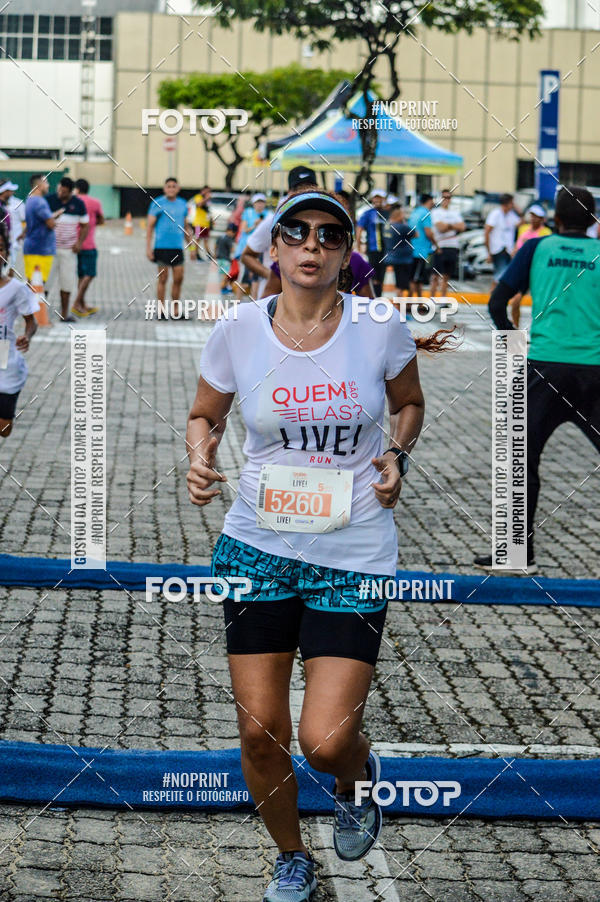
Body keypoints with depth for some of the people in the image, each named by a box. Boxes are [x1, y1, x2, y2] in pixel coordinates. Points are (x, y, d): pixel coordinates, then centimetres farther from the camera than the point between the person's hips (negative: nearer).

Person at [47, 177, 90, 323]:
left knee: (67, 281, 5)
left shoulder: (78, 204, 1)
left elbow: (85, 225, 8)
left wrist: (79, 242, -7)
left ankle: (64, 313, 14)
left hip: (68, 249, 2)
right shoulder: (49, 200, -4)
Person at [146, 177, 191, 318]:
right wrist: (148, 247, -8)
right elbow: (150, 226, -2)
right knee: (163, 278, -1)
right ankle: (160, 310, 5)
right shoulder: (157, 204, -2)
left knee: (178, 278, 1)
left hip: (177, 247, 4)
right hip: (161, 246, -4)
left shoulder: (182, 204, 12)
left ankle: (175, 309, 11)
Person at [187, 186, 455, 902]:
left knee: (325, 741, -10)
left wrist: (397, 455, -5)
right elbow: (205, 415, 13)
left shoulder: (380, 326, -5)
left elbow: (410, 403, 14)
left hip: (353, 553, -1)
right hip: (258, 546, 2)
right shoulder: (237, 333, -4)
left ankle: (357, 779, 29)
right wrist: (200, 459, -8)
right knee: (260, 732, 3)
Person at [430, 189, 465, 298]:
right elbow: (440, 227, -13)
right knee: (436, 276, -5)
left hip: (453, 247, 5)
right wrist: (455, 226, -4)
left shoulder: (455, 213, 16)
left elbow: (462, 227, 2)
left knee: (446, 276, 9)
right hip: (440, 248, -5)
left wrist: (448, 225, -9)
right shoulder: (435, 212, 0)